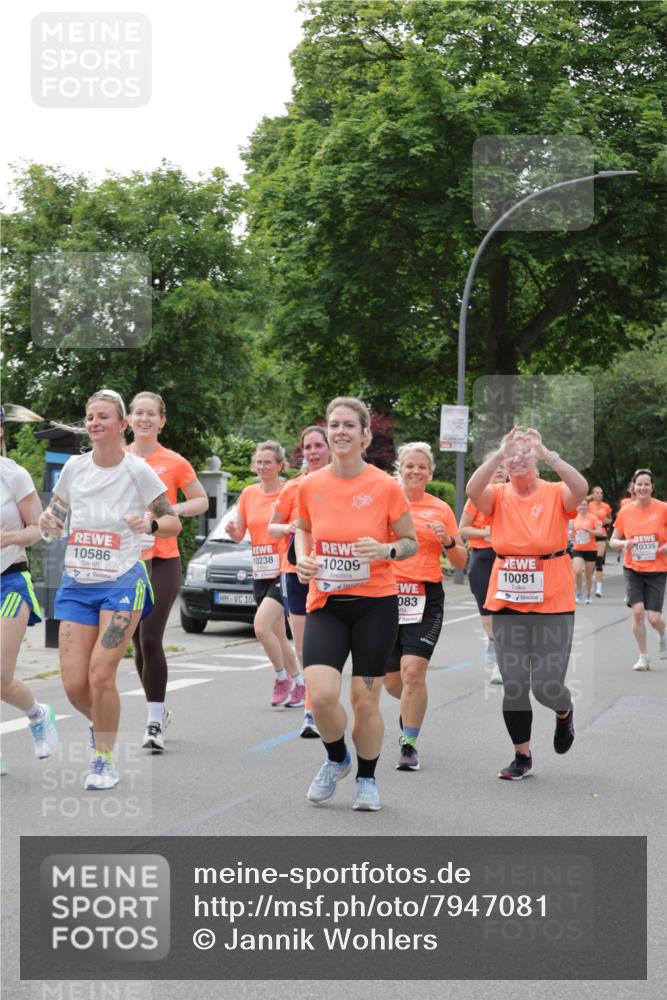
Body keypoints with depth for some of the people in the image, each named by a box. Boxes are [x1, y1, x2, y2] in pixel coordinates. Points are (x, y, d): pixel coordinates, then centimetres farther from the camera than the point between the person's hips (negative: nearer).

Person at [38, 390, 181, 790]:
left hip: (122, 583, -4)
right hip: (77, 584, 4)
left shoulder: (138, 470, -6)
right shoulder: (75, 467, 4)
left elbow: (174, 523, 1)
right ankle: (100, 724, 31)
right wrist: (49, 520, -5)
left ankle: (105, 759, 7)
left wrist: (150, 523, -20)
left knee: (101, 674, -13)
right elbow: (56, 511, 18)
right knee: (74, 682, -4)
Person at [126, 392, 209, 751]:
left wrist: (176, 508, -11)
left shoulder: (175, 463, -2)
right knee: (139, 643, 10)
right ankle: (159, 710, 30)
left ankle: (155, 724, -7)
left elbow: (202, 500, 8)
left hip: (162, 560, -3)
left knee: (150, 640, -13)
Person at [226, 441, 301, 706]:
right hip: (260, 573, 6)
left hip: (284, 571, -6)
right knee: (278, 635, 11)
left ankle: (282, 677, -1)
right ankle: (299, 683, 24)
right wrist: (233, 531, -11)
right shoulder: (248, 494, 9)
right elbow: (239, 535, 11)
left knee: (262, 626, -19)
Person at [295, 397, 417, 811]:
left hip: (375, 605, -2)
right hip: (326, 605, 2)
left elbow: (412, 542, 2)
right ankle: (337, 759, 17)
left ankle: (367, 778, 27)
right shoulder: (310, 485, 1)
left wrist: (386, 550, -19)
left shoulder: (386, 487, -7)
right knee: (321, 694, -14)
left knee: (365, 700, 2)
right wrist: (302, 557, 1)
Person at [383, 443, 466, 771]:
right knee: (391, 680, 8)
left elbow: (461, 562, 10)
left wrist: (448, 541, -10)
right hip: (386, 594, 1)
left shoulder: (441, 509, 6)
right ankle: (412, 708, 43)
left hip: (426, 598, -1)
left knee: (413, 671, -16)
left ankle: (409, 744, -4)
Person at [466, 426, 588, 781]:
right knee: (513, 686, 4)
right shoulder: (499, 496, 0)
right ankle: (522, 756, 22)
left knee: (547, 686, -3)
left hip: (553, 607, -2)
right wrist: (499, 452, -28)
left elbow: (581, 489, -26)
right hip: (508, 605, 2)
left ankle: (564, 712, 34)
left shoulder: (555, 495, -4)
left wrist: (546, 453, -30)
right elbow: (473, 490, -21)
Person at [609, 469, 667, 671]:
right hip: (633, 570, 2)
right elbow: (613, 541, 8)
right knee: (637, 611, -12)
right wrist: (624, 544, -13)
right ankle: (643, 657, 5)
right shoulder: (625, 512, -1)